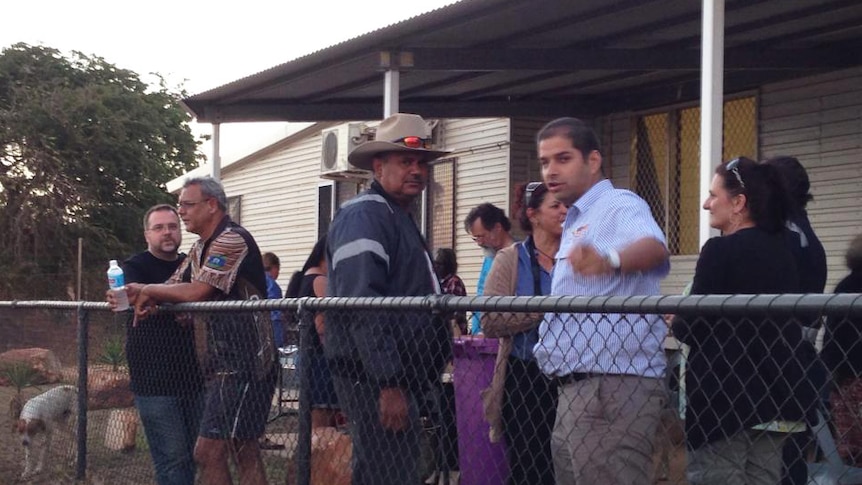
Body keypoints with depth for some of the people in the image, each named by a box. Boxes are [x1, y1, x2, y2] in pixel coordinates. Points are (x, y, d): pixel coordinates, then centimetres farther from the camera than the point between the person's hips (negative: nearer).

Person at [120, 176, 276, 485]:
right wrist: (148, 299, -7)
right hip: (223, 361, 10)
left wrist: (146, 290, -8)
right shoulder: (201, 248, 18)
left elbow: (198, 292, -22)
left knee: (208, 452, -11)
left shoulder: (232, 240, -14)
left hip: (244, 363, -10)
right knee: (244, 452, 11)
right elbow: (174, 287, 17)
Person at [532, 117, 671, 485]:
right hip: (578, 387, 10)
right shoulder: (576, 223, 21)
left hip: (613, 385, -10)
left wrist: (610, 260, -53)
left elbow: (654, 247, -34)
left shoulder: (619, 206, -10)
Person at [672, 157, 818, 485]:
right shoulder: (781, 250, 11)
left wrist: (675, 320, 7)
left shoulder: (722, 250, -13)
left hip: (726, 396, -8)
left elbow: (693, 330, -15)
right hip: (776, 395, 8)